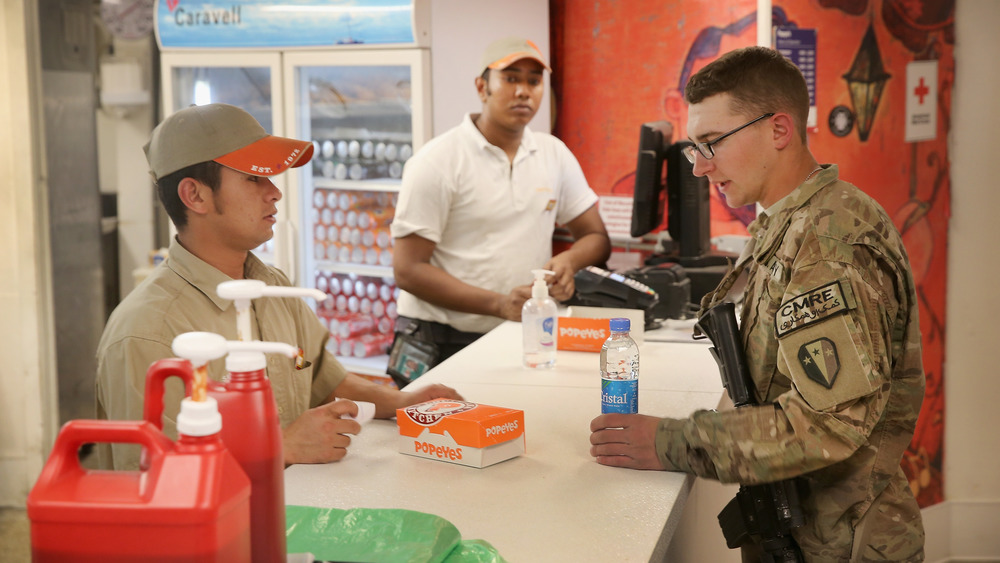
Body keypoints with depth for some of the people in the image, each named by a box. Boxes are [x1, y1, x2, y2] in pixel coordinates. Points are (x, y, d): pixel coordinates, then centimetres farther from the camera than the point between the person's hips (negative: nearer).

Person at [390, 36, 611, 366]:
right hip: (444, 347, -4)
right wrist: (499, 304, -20)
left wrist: (567, 260, -8)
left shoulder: (554, 154, 11)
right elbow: (408, 270, -10)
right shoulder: (437, 162, -6)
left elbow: (596, 237, 18)